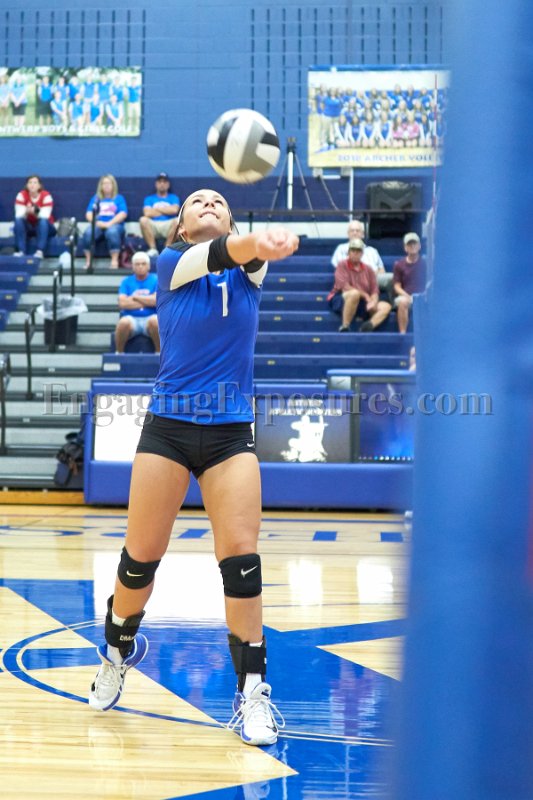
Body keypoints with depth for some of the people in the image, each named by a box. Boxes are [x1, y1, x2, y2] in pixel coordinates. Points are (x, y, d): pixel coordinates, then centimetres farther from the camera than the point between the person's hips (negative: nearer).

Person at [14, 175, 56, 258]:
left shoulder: (46, 196, -17)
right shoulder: (22, 195, -11)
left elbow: (45, 216, -24)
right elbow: (19, 215, -19)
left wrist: (35, 212, -44)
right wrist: (26, 212, -41)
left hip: (44, 228, -2)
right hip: (28, 227, 2)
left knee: (43, 221, -34)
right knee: (18, 220, -28)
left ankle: (40, 251, -43)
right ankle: (21, 251, -35)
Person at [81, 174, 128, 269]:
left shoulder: (119, 198, 16)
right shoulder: (95, 199, 22)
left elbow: (123, 214, 1)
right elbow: (89, 214, 11)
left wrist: (109, 223, -14)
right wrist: (97, 222, -11)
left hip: (114, 225, -2)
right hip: (97, 225, 2)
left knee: (112, 232, -39)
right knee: (88, 232, -33)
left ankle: (114, 261, -40)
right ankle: (88, 261, -32)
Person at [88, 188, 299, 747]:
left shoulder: (248, 273, 8)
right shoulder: (170, 264, 3)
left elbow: (251, 257, -17)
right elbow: (212, 257, -20)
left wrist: (269, 244, -43)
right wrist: (255, 240, -43)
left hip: (231, 432, 1)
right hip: (168, 426, -1)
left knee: (241, 559, -9)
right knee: (141, 556, 4)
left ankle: (252, 691, 0)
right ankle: (117, 652, 32)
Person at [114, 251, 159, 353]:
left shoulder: (156, 280, 8)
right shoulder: (126, 282, 11)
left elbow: (156, 300, -7)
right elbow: (122, 303, -4)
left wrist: (135, 297, 0)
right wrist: (147, 302, -4)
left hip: (149, 317, 0)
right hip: (132, 318, 1)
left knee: (155, 320, -37)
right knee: (124, 322, -35)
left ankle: (159, 352, -16)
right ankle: (119, 352, -13)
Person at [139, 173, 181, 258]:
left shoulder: (174, 198, 20)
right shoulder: (149, 199, 20)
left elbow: (174, 210, -2)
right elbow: (147, 213, -1)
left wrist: (157, 208, 5)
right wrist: (167, 211, 4)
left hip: (168, 225, 0)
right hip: (153, 226, 0)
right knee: (143, 220, -32)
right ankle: (152, 248, -26)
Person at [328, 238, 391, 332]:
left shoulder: (368, 270, 15)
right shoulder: (342, 266, 2)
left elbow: (374, 291, 8)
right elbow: (345, 287, -11)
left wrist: (373, 301, -15)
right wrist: (365, 295, -10)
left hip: (362, 303, 6)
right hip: (340, 301, -6)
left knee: (386, 306, -15)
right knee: (354, 293, -38)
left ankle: (368, 326, -45)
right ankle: (344, 328, -34)